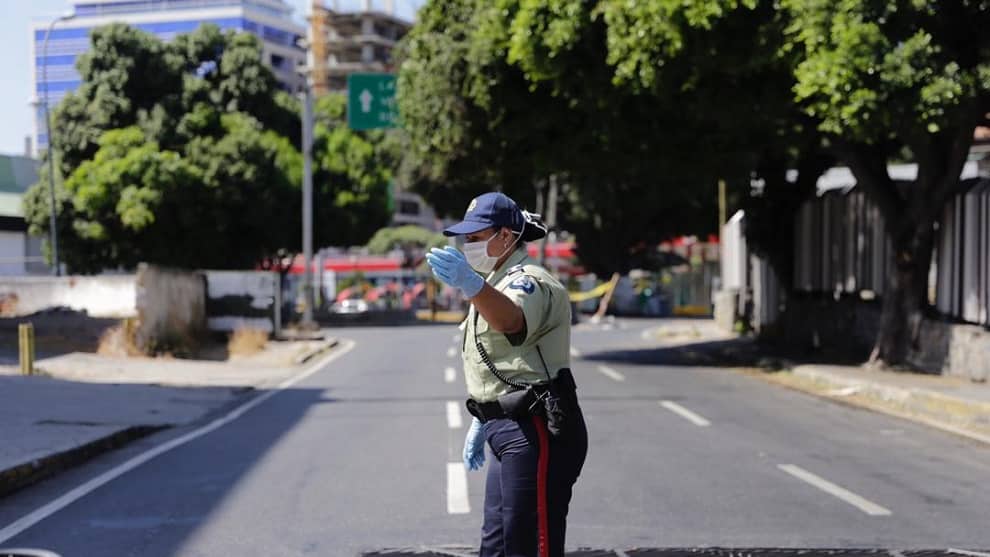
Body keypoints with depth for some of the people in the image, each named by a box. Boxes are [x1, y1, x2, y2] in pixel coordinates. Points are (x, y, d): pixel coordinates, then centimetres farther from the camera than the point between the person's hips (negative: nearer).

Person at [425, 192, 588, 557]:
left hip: (536, 434, -11)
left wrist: (472, 286, -58)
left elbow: (510, 320, -40)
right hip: (509, 431, 11)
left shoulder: (528, 281, -14)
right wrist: (481, 422, 27)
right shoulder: (501, 283, 20)